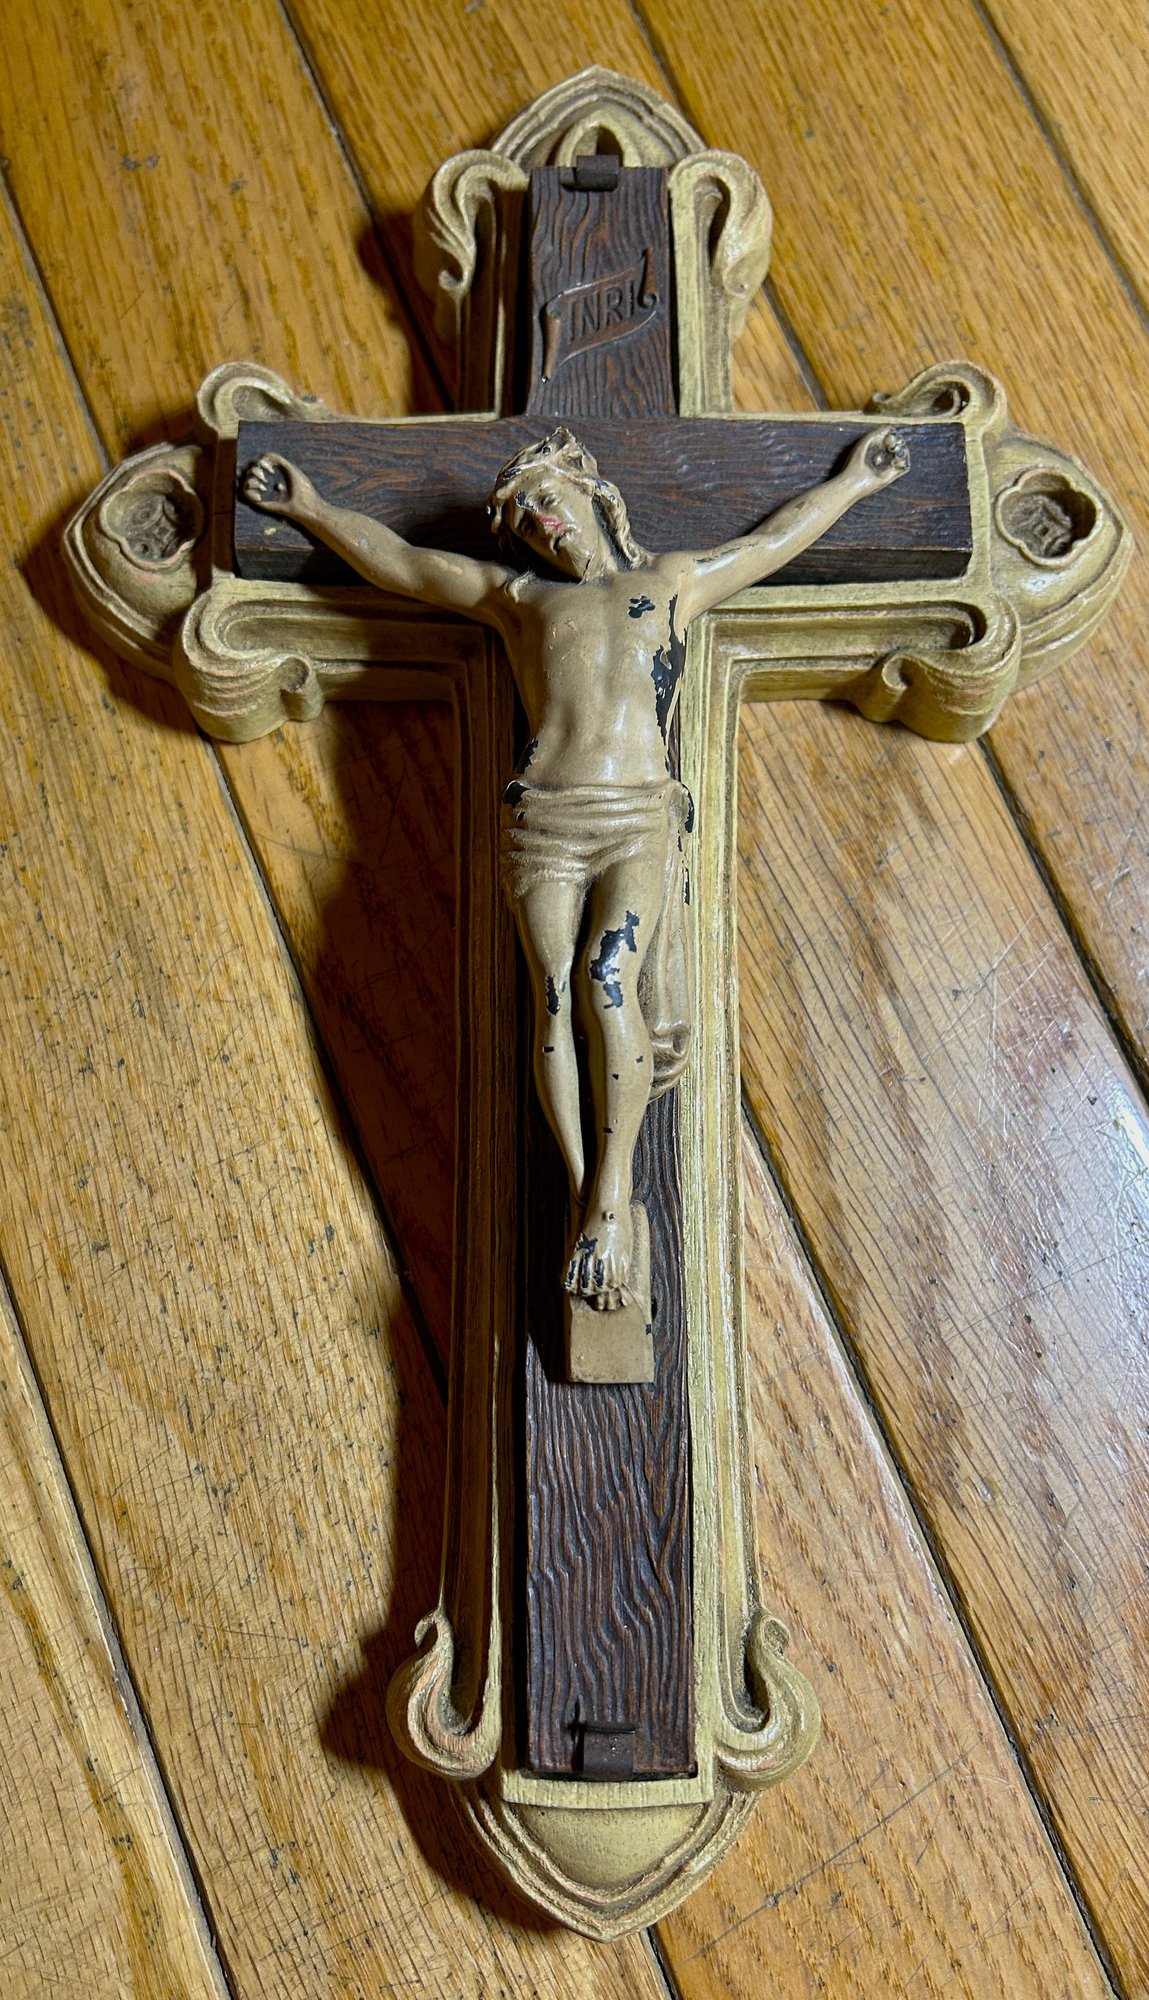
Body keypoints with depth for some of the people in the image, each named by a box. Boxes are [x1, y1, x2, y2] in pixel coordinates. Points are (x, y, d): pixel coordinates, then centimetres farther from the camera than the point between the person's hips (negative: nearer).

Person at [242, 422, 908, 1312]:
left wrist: (855, 481, 48)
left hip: (640, 817, -1)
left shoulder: (674, 582, 26)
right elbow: (391, 556, 35)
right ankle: (588, 1202, -19)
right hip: (543, 817, 1)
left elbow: (778, 537, 38)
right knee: (557, 996, -17)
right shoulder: (517, 595, 26)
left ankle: (611, 1188, -22)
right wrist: (311, 507, 41)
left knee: (608, 979, -24)